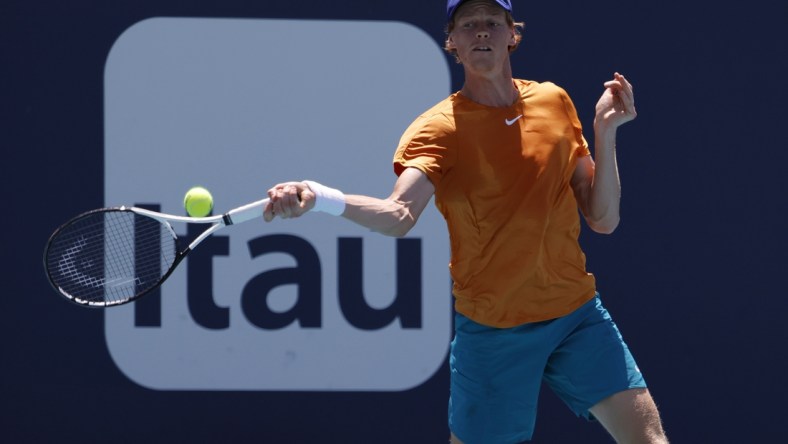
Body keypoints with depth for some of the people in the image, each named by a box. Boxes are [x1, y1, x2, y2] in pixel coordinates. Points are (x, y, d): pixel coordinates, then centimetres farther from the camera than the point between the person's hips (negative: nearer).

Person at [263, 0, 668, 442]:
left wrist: (606, 132, -6)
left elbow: (604, 219, 6)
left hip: (578, 313, 4)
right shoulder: (439, 128, -9)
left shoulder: (554, 101, 5)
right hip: (493, 331, -4)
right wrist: (320, 198, -47)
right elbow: (400, 216, -29)